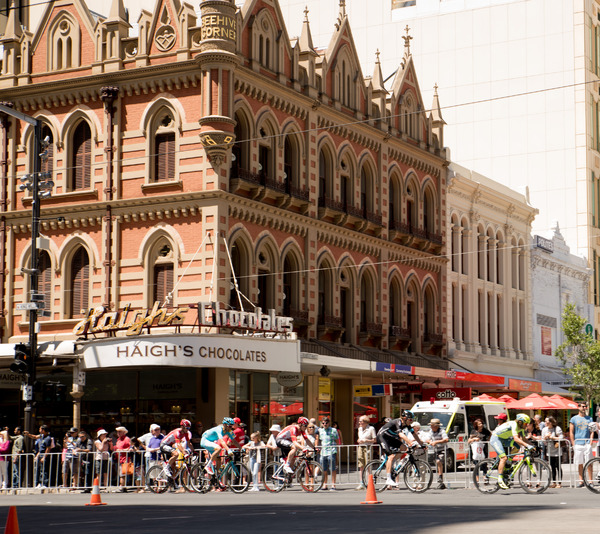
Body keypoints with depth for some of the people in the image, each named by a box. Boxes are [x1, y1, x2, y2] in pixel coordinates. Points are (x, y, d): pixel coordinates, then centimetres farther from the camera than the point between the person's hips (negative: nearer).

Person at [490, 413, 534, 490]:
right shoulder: (514, 425, -28)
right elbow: (516, 438, -39)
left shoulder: (521, 427, 1)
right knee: (503, 458, -22)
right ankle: (500, 480, -20)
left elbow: (523, 439, 5)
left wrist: (532, 445, -9)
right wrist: (527, 445, -45)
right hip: (495, 439, -9)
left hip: (503, 439, 9)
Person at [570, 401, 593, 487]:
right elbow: (571, 433, 6)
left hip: (587, 444, 0)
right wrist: (573, 444, -2)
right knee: (579, 463, 3)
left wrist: (591, 442, -3)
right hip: (578, 444, 0)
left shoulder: (589, 418, 11)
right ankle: (581, 480, 10)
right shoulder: (574, 419, 7)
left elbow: (592, 431, 10)